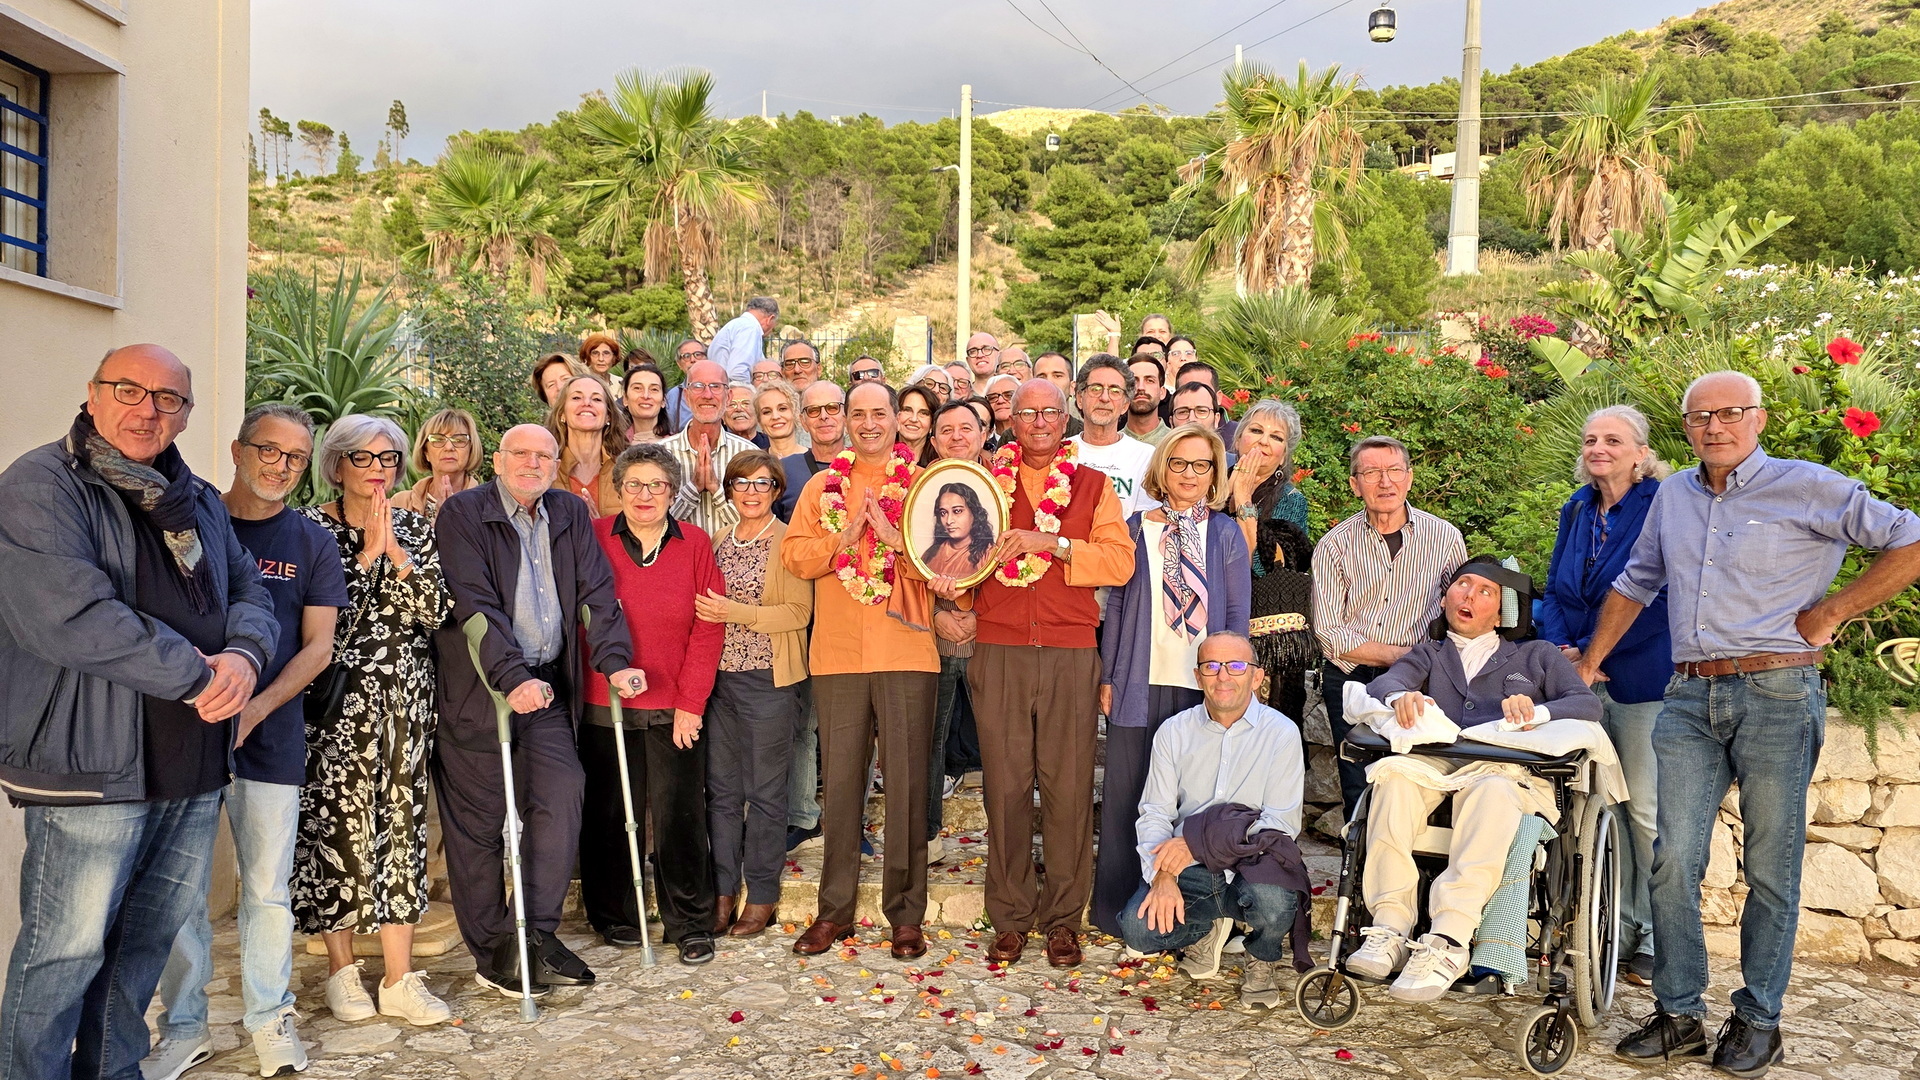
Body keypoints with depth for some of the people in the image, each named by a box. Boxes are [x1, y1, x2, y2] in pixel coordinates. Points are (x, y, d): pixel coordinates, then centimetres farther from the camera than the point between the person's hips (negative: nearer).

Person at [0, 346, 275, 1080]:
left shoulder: (197, 502, 15)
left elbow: (250, 592, 12)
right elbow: (67, 616, -21)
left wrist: (243, 655, -11)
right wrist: (197, 675, -17)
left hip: (193, 766, 7)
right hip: (89, 767, -7)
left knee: (148, 941, 17)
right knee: (65, 952, 1)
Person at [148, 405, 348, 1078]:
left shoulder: (313, 544, 6)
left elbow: (317, 645, 2)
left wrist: (255, 707, -12)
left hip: (270, 738, 0)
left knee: (266, 890, 6)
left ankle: (269, 1018, 22)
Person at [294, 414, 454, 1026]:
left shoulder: (417, 530, 9)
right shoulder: (310, 528, 1)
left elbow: (435, 609, -3)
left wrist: (397, 553, -13)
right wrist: (366, 553, -14)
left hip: (403, 699, 3)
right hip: (335, 702, -2)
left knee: (401, 821, 3)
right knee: (336, 822, 1)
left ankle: (400, 979, 9)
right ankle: (341, 969, 18)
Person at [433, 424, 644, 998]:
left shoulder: (570, 513, 11)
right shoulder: (462, 514, -6)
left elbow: (595, 591, 5)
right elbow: (475, 604, -16)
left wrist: (615, 660, -8)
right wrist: (512, 679, -25)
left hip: (546, 686, 5)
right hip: (477, 689, -4)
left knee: (562, 795, -7)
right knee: (479, 820, 3)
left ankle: (537, 934, 5)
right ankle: (491, 952, 16)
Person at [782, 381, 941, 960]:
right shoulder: (823, 485, 12)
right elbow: (794, 555, 2)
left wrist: (892, 534, -17)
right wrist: (846, 536, -12)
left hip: (907, 652, -2)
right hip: (837, 653, 2)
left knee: (906, 784, 3)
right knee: (841, 782, 8)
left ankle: (906, 914, 13)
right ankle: (835, 910, 19)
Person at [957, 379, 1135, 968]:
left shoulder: (1092, 486, 11)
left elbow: (1120, 561, -2)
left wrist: (1051, 543, -13)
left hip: (1071, 655, 0)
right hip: (998, 652, 1)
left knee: (1068, 787, 1)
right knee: (1005, 785, 2)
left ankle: (1063, 918, 14)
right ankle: (1010, 917, 14)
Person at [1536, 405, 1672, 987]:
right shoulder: (1577, 510, 11)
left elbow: (1655, 598, -16)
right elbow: (1556, 589, 14)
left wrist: (1592, 652, -14)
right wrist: (1562, 648, -3)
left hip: (1643, 678, -6)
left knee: (1646, 808, -1)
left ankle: (1656, 943, 12)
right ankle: (1617, 931, 23)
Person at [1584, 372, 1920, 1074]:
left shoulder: (1807, 488, -1)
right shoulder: (1672, 497, 15)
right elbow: (1635, 586, 26)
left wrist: (1830, 612, -5)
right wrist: (1588, 665, 25)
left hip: (1776, 696, -4)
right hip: (1690, 700, 4)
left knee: (1770, 868, 4)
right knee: (1674, 861, 1)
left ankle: (1758, 1021, 16)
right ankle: (1679, 1015, 11)